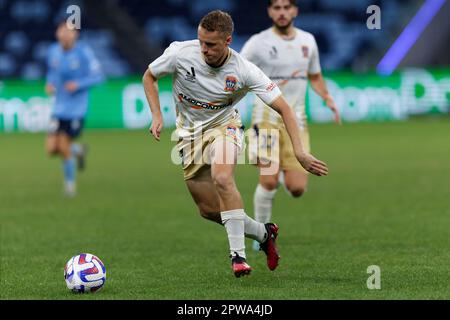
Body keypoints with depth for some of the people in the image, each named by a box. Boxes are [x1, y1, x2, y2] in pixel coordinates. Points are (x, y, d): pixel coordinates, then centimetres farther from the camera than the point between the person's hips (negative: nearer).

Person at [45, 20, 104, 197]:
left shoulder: (84, 52, -12)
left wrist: (78, 84, -22)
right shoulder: (53, 51, 3)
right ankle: (77, 150, 29)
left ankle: (70, 181, 21)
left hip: (77, 108, -5)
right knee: (51, 148, -5)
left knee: (64, 146, -5)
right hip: (59, 108, 5)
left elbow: (98, 76, -9)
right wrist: (49, 85, -1)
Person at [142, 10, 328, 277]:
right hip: (189, 133, 3)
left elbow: (283, 108, -20)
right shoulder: (181, 53, -20)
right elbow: (149, 77, 0)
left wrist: (299, 152, -29)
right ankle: (264, 233, 29)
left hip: (224, 126, -3)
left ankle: (238, 255, -28)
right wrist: (157, 115, -14)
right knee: (209, 210, 4)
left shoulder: (244, 70, -23)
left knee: (222, 178, -35)